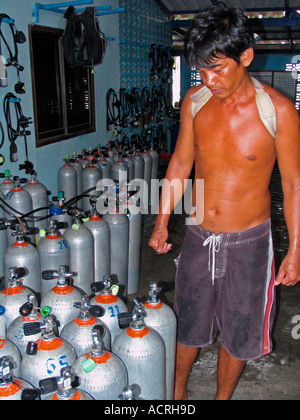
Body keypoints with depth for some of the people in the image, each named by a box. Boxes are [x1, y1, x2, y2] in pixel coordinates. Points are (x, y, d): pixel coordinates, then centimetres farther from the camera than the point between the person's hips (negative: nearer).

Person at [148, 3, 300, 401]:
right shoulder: (195, 100, -5)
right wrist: (162, 221, 4)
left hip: (248, 242, -3)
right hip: (199, 237, 3)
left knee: (237, 333, 16)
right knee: (188, 325, 19)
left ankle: (222, 398, 43)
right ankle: (178, 393, 46)